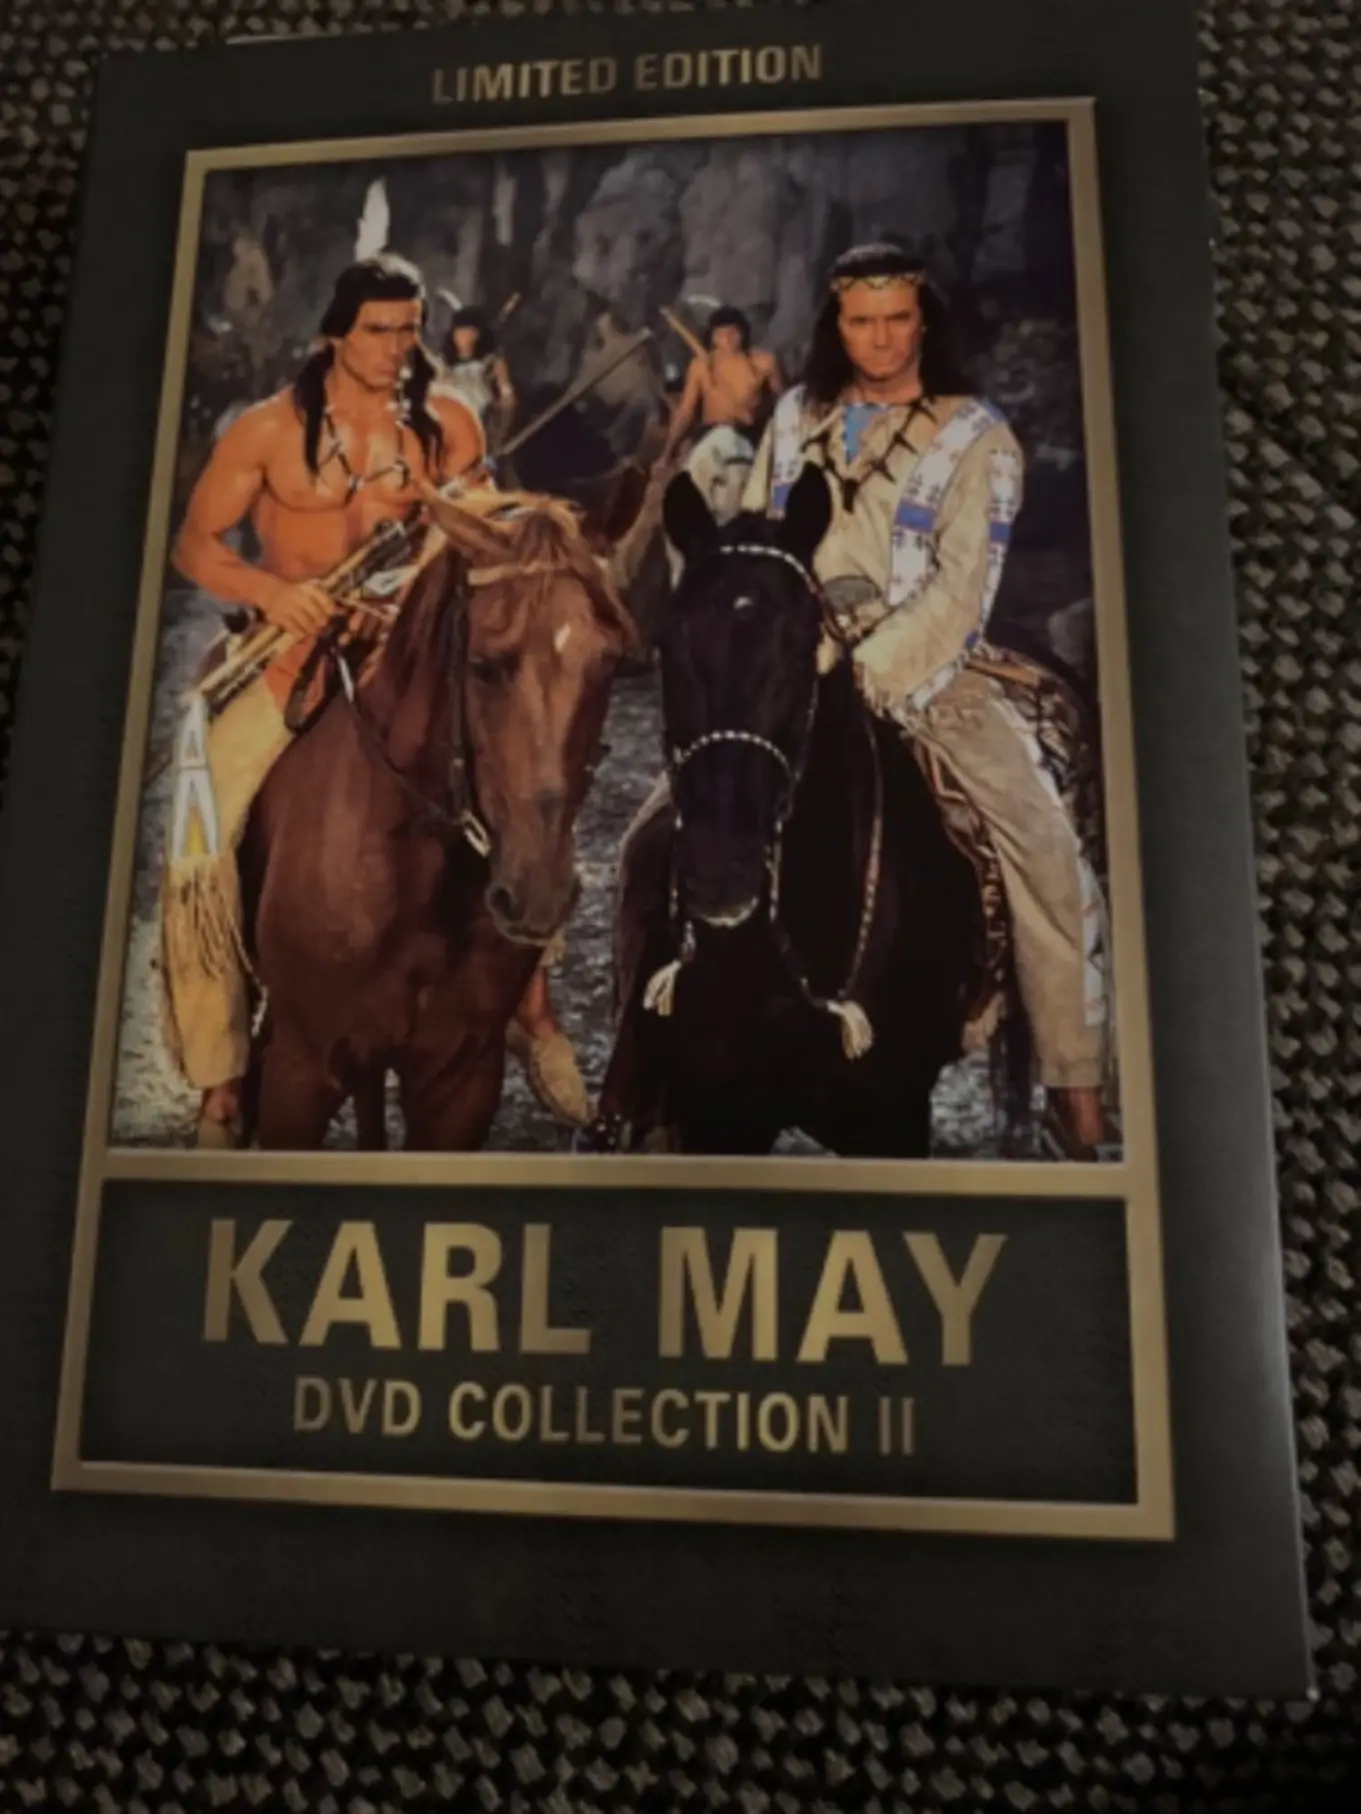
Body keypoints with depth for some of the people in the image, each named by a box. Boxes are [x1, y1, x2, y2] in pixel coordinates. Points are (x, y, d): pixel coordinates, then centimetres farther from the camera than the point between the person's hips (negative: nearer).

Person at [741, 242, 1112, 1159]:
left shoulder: (977, 437, 1)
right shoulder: (797, 418, 12)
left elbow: (960, 591, -9)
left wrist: (870, 673, -20)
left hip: (925, 661, -3)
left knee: (1046, 831, -20)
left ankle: (1076, 1086, -11)